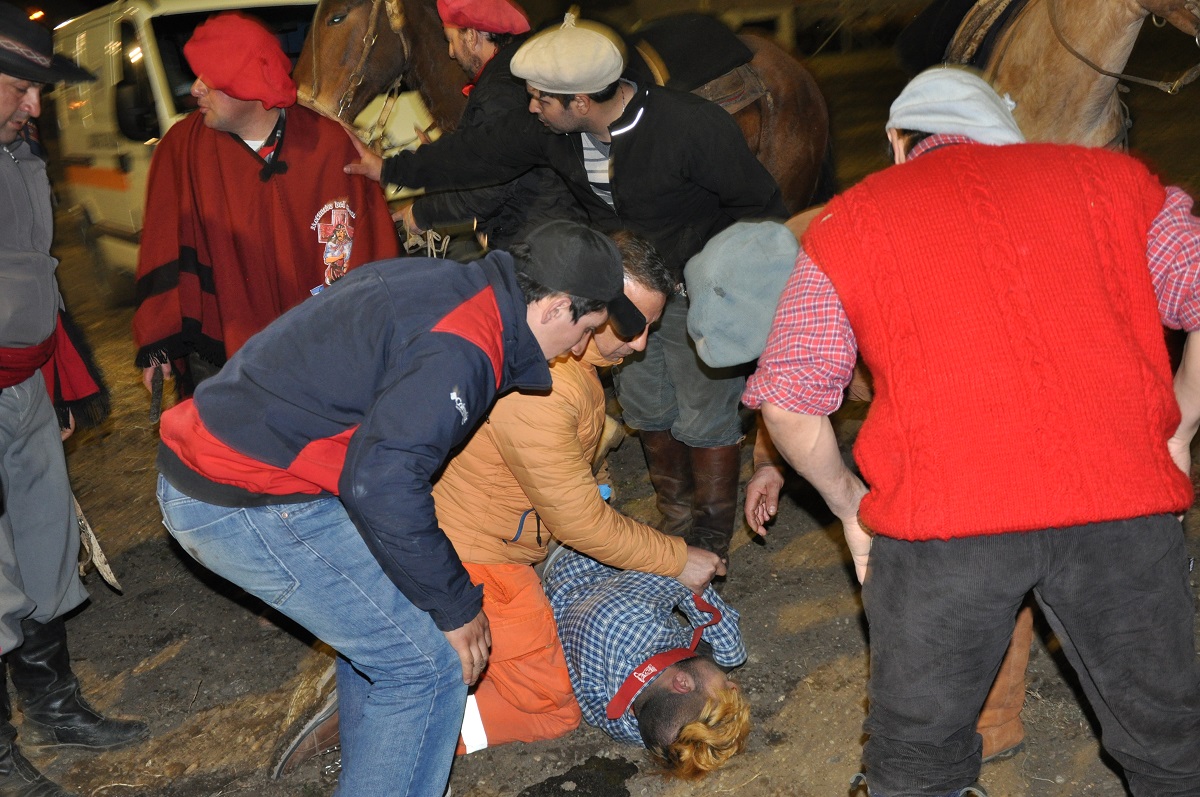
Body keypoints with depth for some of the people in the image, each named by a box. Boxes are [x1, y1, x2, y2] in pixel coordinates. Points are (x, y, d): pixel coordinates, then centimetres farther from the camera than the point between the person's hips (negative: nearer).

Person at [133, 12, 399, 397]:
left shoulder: (328, 144, -6)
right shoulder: (182, 148, -3)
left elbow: (371, 247, -3)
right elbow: (164, 256, 0)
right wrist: (156, 345, -2)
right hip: (220, 358, 1)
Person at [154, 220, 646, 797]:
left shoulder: (434, 277, 9)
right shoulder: (462, 349, -20)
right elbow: (381, 485, -28)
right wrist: (457, 607, -15)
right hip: (249, 507, -10)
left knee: (378, 624, 22)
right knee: (429, 662, -3)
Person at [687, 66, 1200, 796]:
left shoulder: (850, 222, 14)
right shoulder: (1109, 176, 18)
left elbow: (788, 404, 9)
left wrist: (848, 502, 22)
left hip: (939, 514, -1)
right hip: (1123, 495, 2)